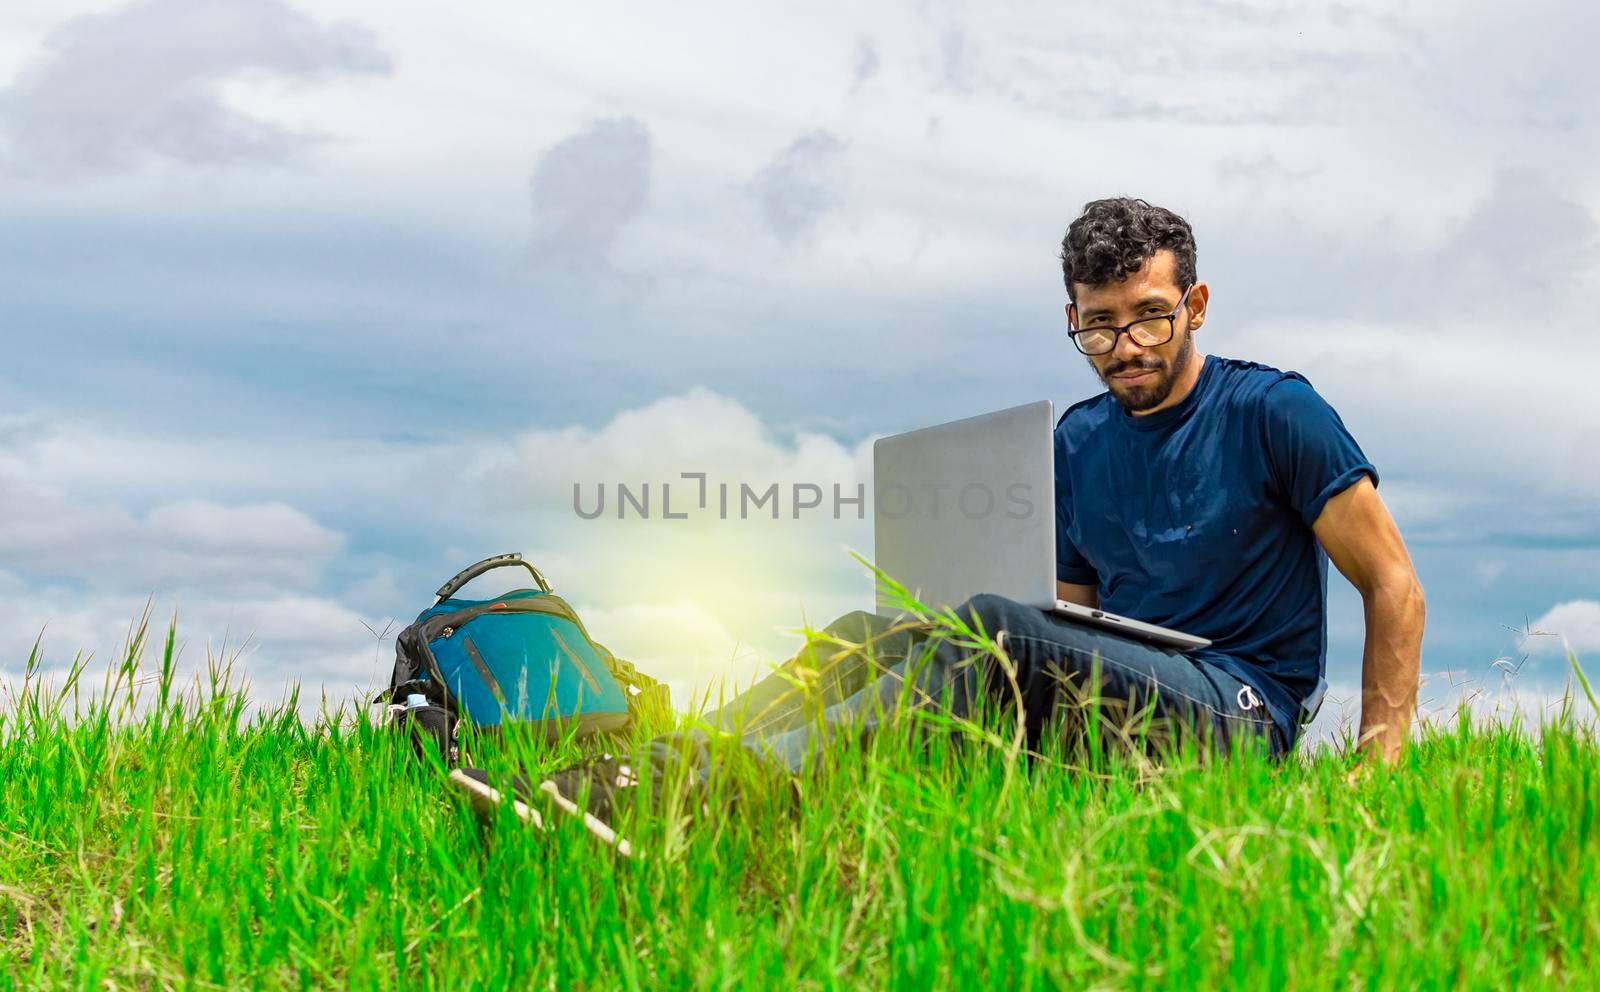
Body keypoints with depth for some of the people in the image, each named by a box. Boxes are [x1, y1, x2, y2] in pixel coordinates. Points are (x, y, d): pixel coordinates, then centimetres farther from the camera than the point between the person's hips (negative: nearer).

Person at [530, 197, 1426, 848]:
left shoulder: (1274, 412, -1)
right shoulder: (1080, 440, 16)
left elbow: (1394, 586, -1)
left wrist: (1381, 760, -10)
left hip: (1242, 708, -6)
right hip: (1123, 704, 6)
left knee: (991, 628, -32)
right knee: (871, 634, -17)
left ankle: (706, 789, -48)